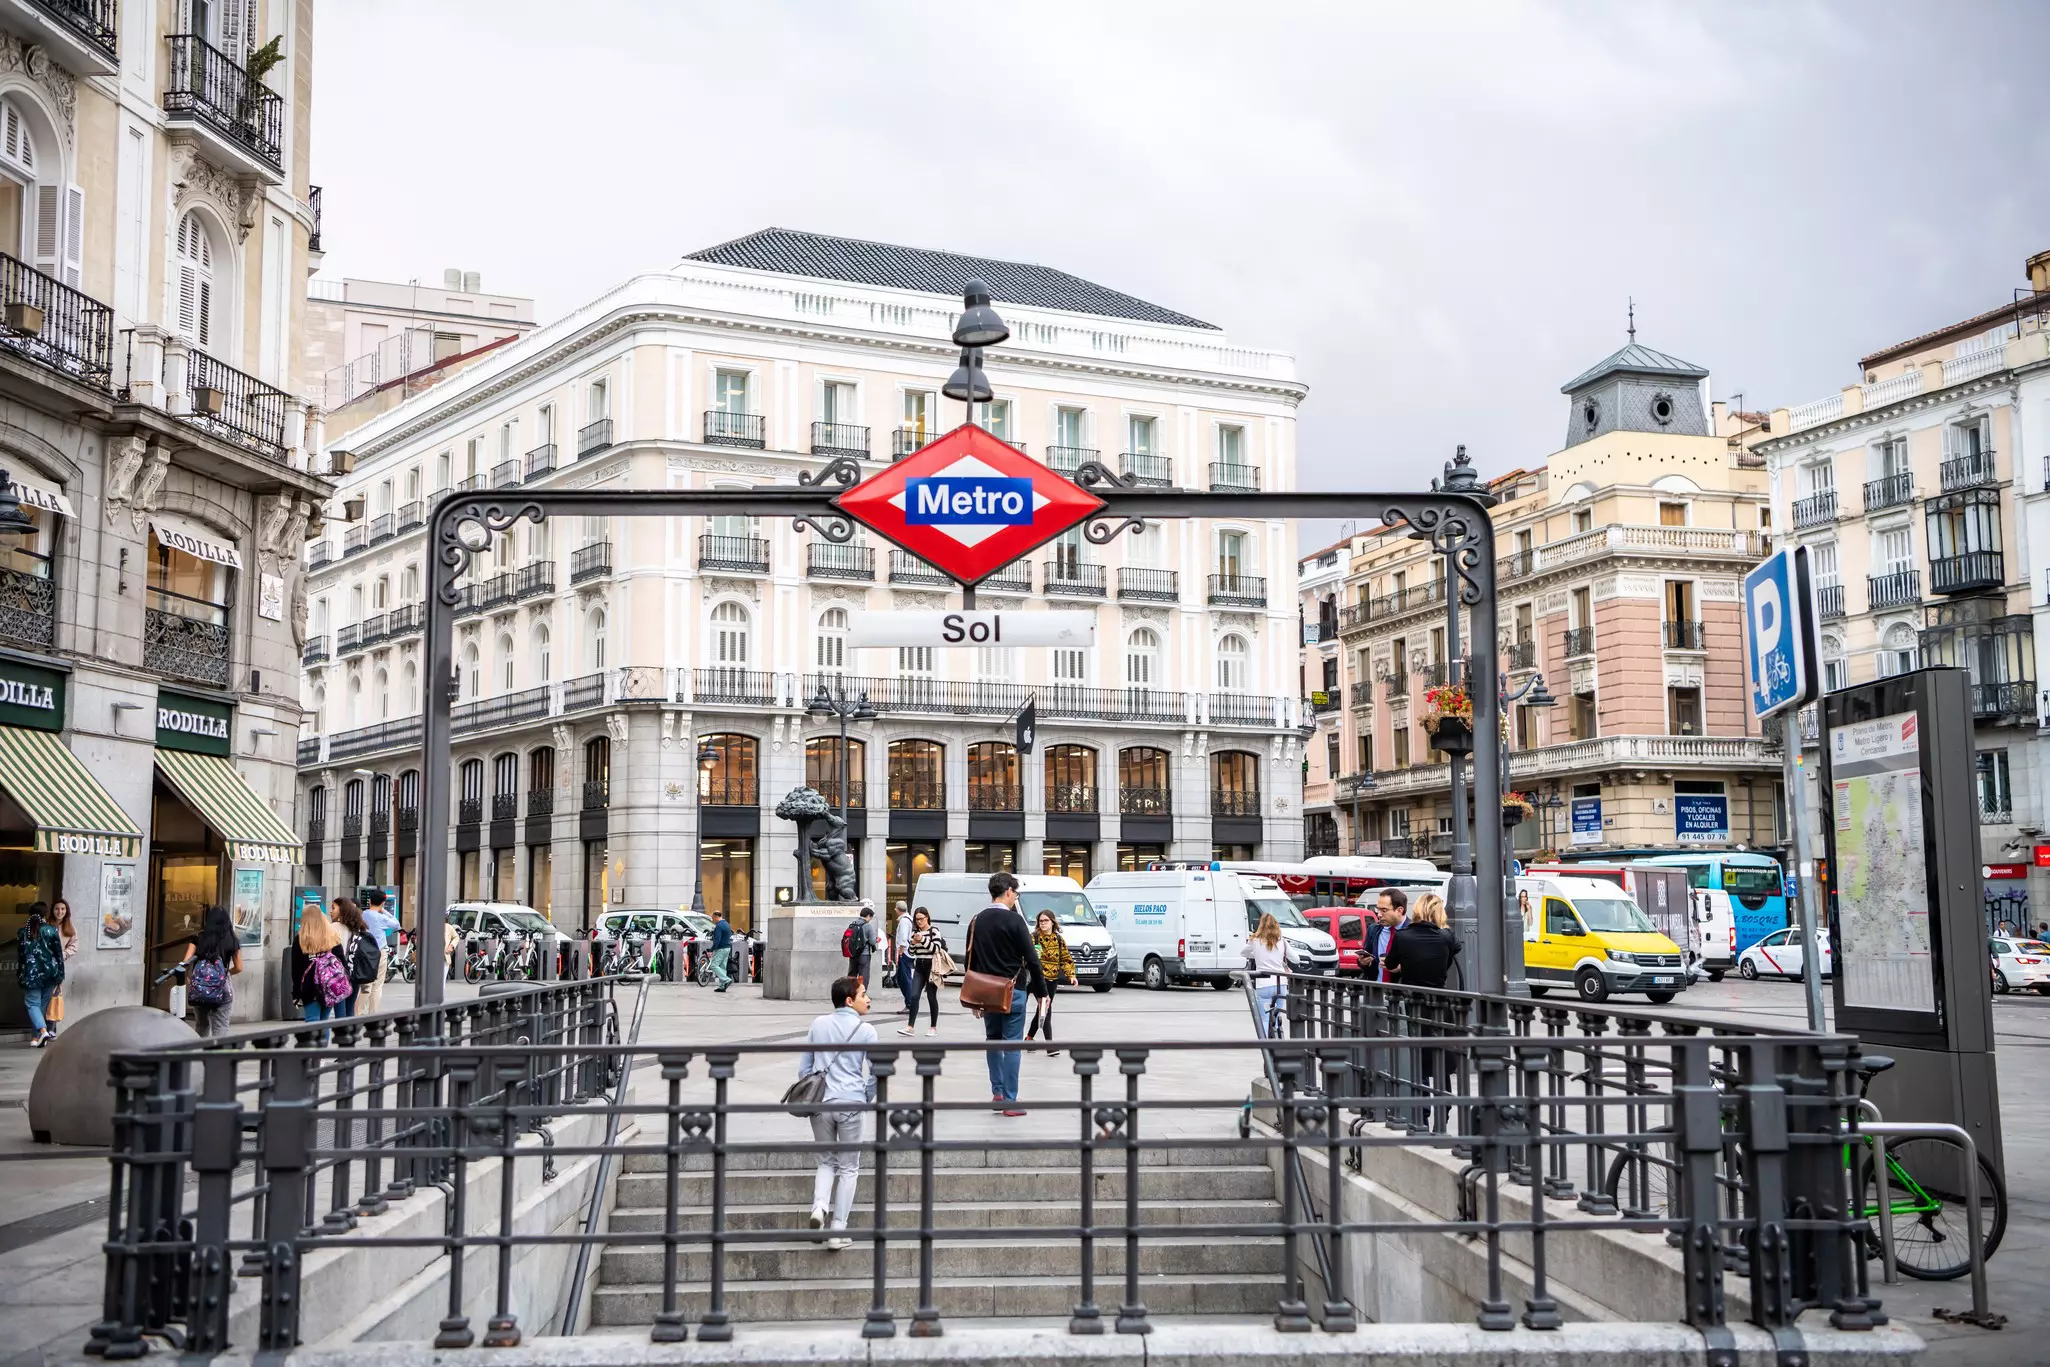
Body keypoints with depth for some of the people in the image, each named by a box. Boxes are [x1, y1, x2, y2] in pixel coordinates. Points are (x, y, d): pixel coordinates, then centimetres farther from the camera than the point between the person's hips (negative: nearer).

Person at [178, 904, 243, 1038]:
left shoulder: (198, 938, 4)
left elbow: (186, 963, -4)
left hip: (199, 990, 2)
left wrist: (188, 981, 11)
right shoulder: (232, 941, 3)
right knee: (220, 1031, 1)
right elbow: (238, 968, 9)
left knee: (202, 1027, 22)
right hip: (221, 991, -2)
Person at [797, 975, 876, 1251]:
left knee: (826, 1161, 19)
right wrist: (866, 1098, 9)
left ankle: (819, 1206, -8)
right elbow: (878, 1071, -7)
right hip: (850, 1104, -3)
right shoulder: (865, 1030, -5)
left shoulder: (818, 1024, 6)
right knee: (848, 1167, 9)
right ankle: (838, 1231, 6)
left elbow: (803, 1067, 9)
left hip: (819, 1104, 3)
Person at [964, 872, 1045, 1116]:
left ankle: (997, 1093, 16)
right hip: (1012, 991, -6)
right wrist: (1041, 992, -4)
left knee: (993, 1040, 16)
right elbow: (1031, 959, -12)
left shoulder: (977, 921, 7)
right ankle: (1009, 1100, 1)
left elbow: (971, 960, 12)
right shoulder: (1013, 920, -12)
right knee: (1012, 1044, -1)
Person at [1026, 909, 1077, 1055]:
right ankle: (1050, 1045, -16)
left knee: (1042, 1010, 15)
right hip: (1038, 977, -5)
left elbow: (1066, 958, 9)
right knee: (1045, 1009, -14)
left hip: (1052, 979, 5)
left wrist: (1071, 975, -2)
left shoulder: (1059, 939, 8)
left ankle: (1029, 1037, 35)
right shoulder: (1033, 937, -3)